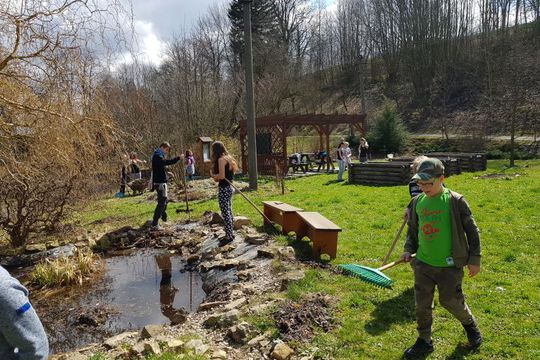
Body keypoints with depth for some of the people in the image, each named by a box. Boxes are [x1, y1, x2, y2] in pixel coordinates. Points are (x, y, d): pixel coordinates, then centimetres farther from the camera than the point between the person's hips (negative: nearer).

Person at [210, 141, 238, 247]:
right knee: (229, 212, 15)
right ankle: (230, 234, 24)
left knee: (225, 213, -3)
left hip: (223, 189, -10)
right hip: (229, 188, 10)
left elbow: (222, 176, -21)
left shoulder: (221, 159, -14)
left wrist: (213, 175, -3)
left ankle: (229, 236, 2)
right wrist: (216, 177, 5)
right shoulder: (228, 158, 14)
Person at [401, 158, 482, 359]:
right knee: (422, 304, 8)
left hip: (450, 264, -4)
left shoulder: (455, 201, -12)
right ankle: (424, 342, 26)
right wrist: (409, 249, 4)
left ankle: (470, 325, 41)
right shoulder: (418, 201, 2)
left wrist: (474, 259, -4)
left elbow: (471, 230, -5)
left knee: (451, 301, 8)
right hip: (423, 263, 4)